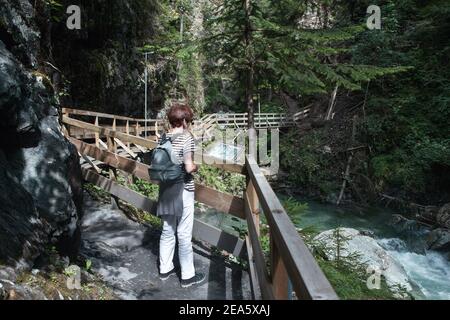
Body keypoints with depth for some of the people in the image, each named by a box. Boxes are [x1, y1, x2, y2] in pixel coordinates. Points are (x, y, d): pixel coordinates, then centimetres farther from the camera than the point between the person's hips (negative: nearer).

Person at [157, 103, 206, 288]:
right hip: (182, 190, -7)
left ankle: (165, 269, 32)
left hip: (166, 189, 7)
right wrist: (196, 167, 1)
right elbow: (189, 168, -19)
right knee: (184, 235, 4)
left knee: (167, 231, 18)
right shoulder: (186, 137, -15)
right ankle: (188, 276, 18)